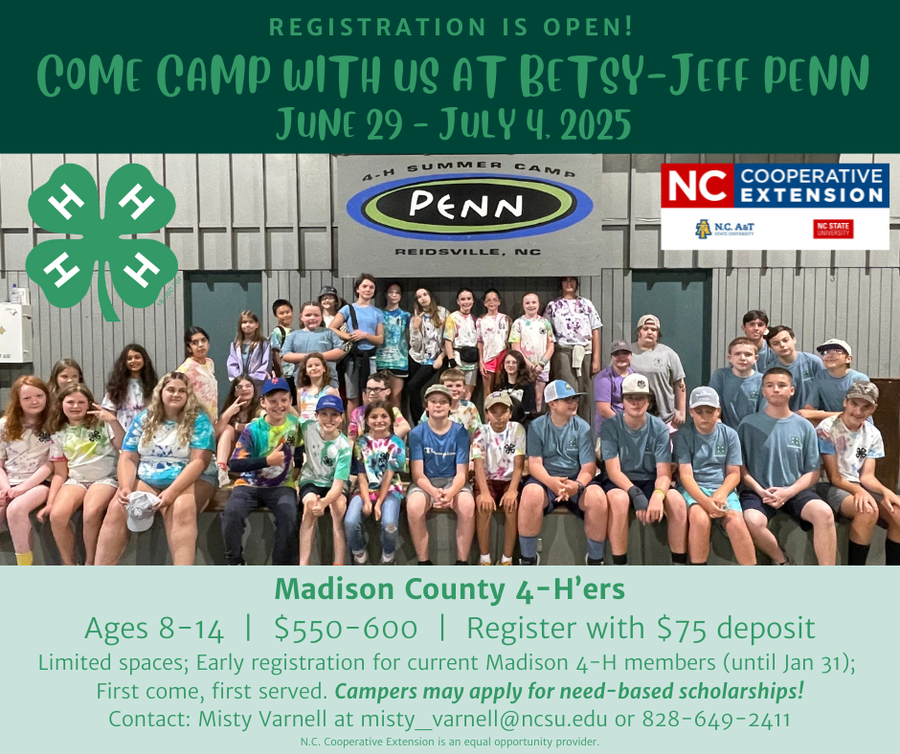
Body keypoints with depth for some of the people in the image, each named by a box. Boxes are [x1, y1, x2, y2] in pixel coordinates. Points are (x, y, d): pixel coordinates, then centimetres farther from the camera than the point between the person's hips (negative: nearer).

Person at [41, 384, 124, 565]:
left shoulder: (103, 424, 3)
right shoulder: (58, 435, 12)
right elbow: (60, 473, 13)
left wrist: (114, 421, -18)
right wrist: (49, 502, 3)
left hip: (105, 478, -3)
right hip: (75, 480, 3)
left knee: (91, 514, -33)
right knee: (56, 515, -26)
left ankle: (90, 564, -11)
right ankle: (69, 566, -6)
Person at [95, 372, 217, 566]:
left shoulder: (198, 420, -3)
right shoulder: (144, 419, 9)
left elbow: (199, 461, -12)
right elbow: (128, 458, 6)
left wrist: (172, 491, -25)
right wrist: (125, 487, -15)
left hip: (190, 481, -3)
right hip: (145, 481, 4)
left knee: (180, 509, -36)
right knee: (117, 509, -25)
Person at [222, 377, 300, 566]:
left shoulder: (295, 423, -1)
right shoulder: (253, 429, -9)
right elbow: (234, 464, -18)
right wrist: (267, 460, -27)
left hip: (282, 486, 1)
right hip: (250, 485, -1)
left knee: (289, 515, -29)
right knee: (232, 513, -28)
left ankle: (282, 565, -9)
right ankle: (235, 562, -4)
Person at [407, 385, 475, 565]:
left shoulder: (460, 432, -4)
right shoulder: (417, 433, -4)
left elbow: (461, 473, -8)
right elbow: (418, 474, -10)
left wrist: (450, 492, -31)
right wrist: (434, 492, -32)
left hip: (453, 481, 0)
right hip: (425, 482, 0)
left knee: (468, 505, -33)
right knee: (413, 506, -33)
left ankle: (462, 561, -17)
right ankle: (424, 562, -16)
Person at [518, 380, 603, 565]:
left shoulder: (582, 427, 1)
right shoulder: (537, 426, -1)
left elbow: (589, 466, -4)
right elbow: (534, 464, -7)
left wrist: (577, 485, -27)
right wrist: (550, 482, -30)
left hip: (575, 480, 1)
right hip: (545, 480, -1)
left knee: (597, 496, -31)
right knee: (531, 493, -36)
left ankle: (595, 559, -10)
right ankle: (528, 559, -18)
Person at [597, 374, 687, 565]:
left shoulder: (659, 428, -4)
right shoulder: (610, 426, -9)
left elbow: (664, 473, -10)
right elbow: (613, 470, -15)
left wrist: (657, 495, -32)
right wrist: (636, 494, -32)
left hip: (649, 481, 2)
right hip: (618, 482, -2)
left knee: (677, 501, -27)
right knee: (619, 499, -36)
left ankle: (680, 564, -14)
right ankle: (619, 566, -27)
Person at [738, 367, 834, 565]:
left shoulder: (804, 426, 7)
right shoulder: (749, 424, 3)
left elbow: (813, 472, 7)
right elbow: (740, 466, 4)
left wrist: (788, 492, -10)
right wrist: (760, 490, -12)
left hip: (795, 491, 2)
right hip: (758, 491, -1)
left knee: (824, 512, -29)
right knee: (752, 521, -33)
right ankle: (783, 563, -4)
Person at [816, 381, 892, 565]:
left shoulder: (873, 434, 6)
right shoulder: (827, 429, -13)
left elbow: (867, 476, 1)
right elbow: (834, 477, -12)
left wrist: (885, 491, -20)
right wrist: (858, 490, -31)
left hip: (859, 486, 6)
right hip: (830, 487, -6)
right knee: (868, 511, -33)